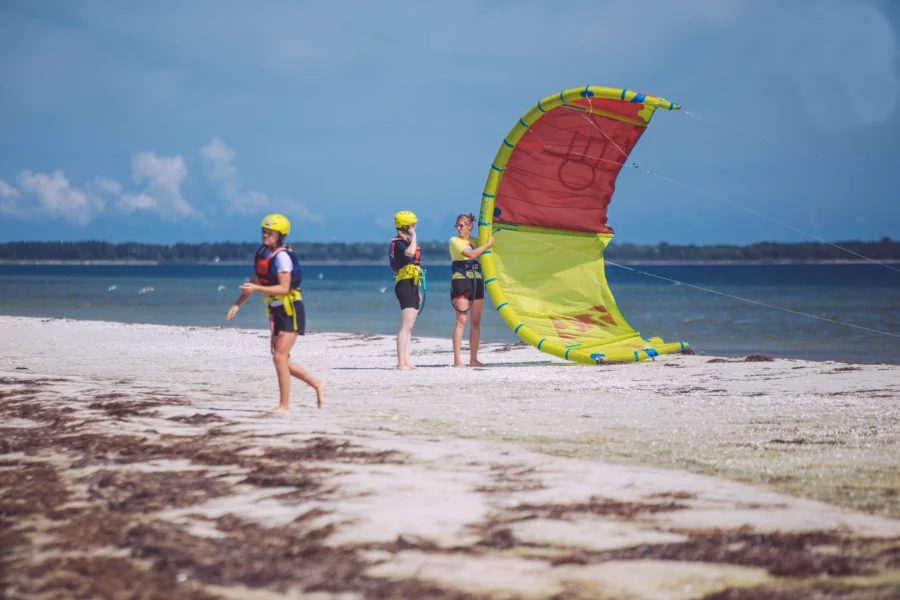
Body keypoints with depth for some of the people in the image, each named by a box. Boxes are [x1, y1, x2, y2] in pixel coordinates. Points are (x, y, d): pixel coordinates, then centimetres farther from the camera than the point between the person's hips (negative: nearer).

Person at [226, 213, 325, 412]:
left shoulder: (282, 256, -17)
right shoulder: (262, 254, 8)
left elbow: (284, 288, -23)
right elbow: (255, 282, 18)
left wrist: (257, 289, -31)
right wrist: (237, 304, 13)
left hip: (291, 311, -9)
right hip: (276, 312, 9)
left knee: (280, 357, -11)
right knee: (282, 360, 10)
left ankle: (283, 405, -5)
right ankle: (316, 384, 25)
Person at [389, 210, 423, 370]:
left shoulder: (407, 242, 19)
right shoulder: (398, 242, -12)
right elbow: (410, 253, -35)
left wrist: (417, 291, 25)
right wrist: (413, 236, -20)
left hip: (412, 285, 10)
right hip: (404, 285, -10)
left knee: (409, 326, 9)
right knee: (406, 326, -16)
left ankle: (406, 360, 12)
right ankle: (401, 362, -19)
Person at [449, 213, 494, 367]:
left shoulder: (475, 241, 16)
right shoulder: (454, 241, -2)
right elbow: (471, 254, -15)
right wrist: (488, 244, -8)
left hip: (477, 282, 6)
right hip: (461, 281, -6)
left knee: (476, 322, 5)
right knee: (461, 321, -11)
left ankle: (473, 359, 10)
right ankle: (457, 360, -13)